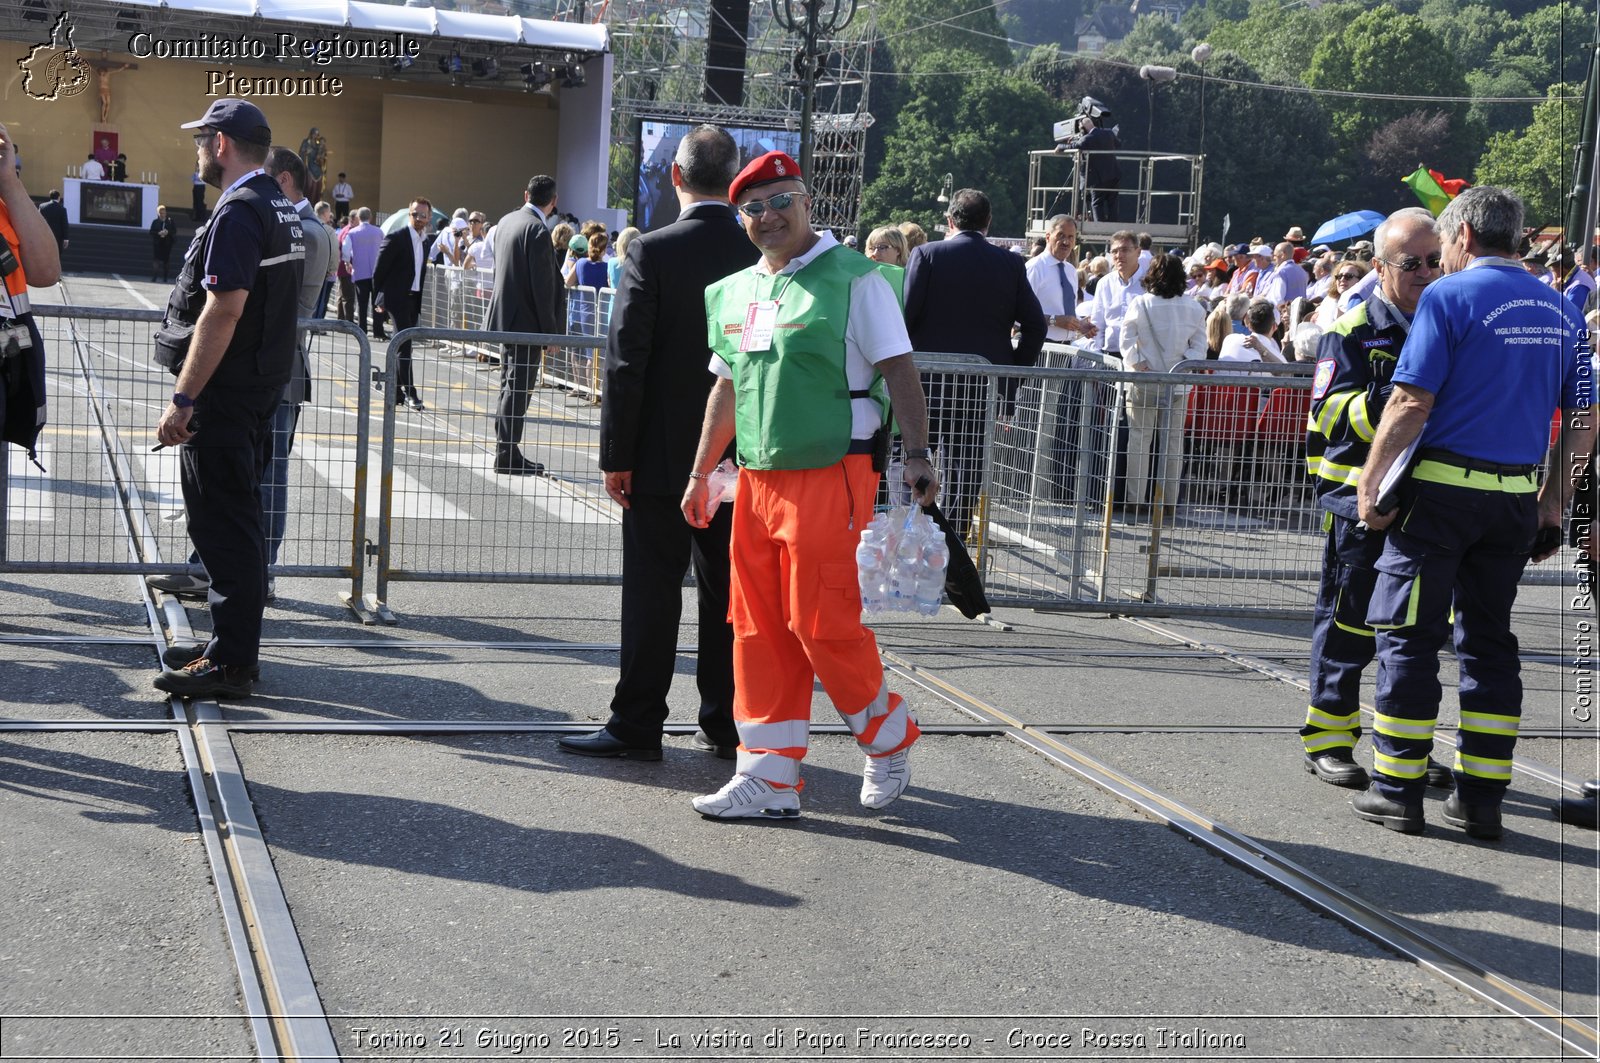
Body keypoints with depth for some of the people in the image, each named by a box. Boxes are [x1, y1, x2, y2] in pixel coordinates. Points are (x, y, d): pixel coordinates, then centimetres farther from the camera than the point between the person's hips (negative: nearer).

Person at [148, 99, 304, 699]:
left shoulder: (238, 212, -17)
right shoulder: (282, 210, 13)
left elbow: (223, 313, -23)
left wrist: (183, 399, -22)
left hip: (223, 396, -10)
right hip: (264, 390, 10)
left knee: (223, 529, -5)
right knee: (239, 522, 16)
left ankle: (229, 665, -2)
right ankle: (236, 645, 25)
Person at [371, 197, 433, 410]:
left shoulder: (425, 241, 12)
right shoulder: (396, 238, -10)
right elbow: (379, 270, -7)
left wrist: (420, 300, 14)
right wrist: (378, 300, -6)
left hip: (413, 299, 7)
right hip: (397, 297, -7)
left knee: (403, 345, 11)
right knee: (404, 343, -13)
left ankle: (395, 392, 18)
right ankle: (409, 392, -14)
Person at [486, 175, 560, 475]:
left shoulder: (506, 221, 9)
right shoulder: (538, 230, -18)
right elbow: (543, 285, -19)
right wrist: (551, 331, -13)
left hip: (505, 315, 9)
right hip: (526, 320, -9)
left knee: (510, 387, 16)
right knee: (518, 390, -3)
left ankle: (505, 450, 23)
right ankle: (507, 456, 0)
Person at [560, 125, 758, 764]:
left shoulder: (652, 253, -12)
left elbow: (626, 362, -12)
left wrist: (616, 455, -6)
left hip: (662, 456, -4)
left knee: (652, 594, 2)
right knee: (725, 593, 11)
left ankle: (637, 724, 8)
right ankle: (725, 724, 18)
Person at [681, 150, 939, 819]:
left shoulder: (852, 279, -5)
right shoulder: (732, 294, 14)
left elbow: (898, 368, -8)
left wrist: (916, 454, -17)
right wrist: (700, 473, 22)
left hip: (829, 475, -7)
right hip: (757, 481, 7)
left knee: (822, 623, -7)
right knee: (758, 630, 6)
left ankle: (889, 738, 17)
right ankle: (769, 778, 13)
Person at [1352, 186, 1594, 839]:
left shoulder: (1448, 296, -7)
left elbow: (1412, 401, -15)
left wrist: (1370, 486, -8)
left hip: (1440, 490, -5)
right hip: (1516, 499, 6)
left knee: (1409, 637, 3)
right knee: (1489, 641, 12)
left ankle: (1397, 791, 6)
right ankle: (1481, 799, 14)